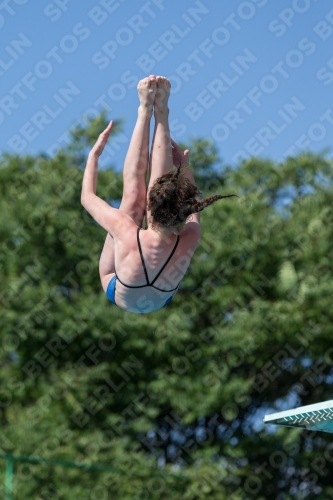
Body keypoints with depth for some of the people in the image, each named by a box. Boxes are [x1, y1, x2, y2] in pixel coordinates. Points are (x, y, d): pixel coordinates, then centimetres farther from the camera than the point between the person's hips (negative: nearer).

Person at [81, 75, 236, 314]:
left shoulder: (128, 235, -44)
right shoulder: (190, 241, -39)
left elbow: (88, 197, -23)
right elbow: (192, 208, -10)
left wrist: (95, 153, -10)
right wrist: (185, 166, 0)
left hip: (118, 295, -2)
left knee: (133, 196, -7)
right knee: (164, 185, -5)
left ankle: (145, 111, 2)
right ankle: (160, 113, 5)